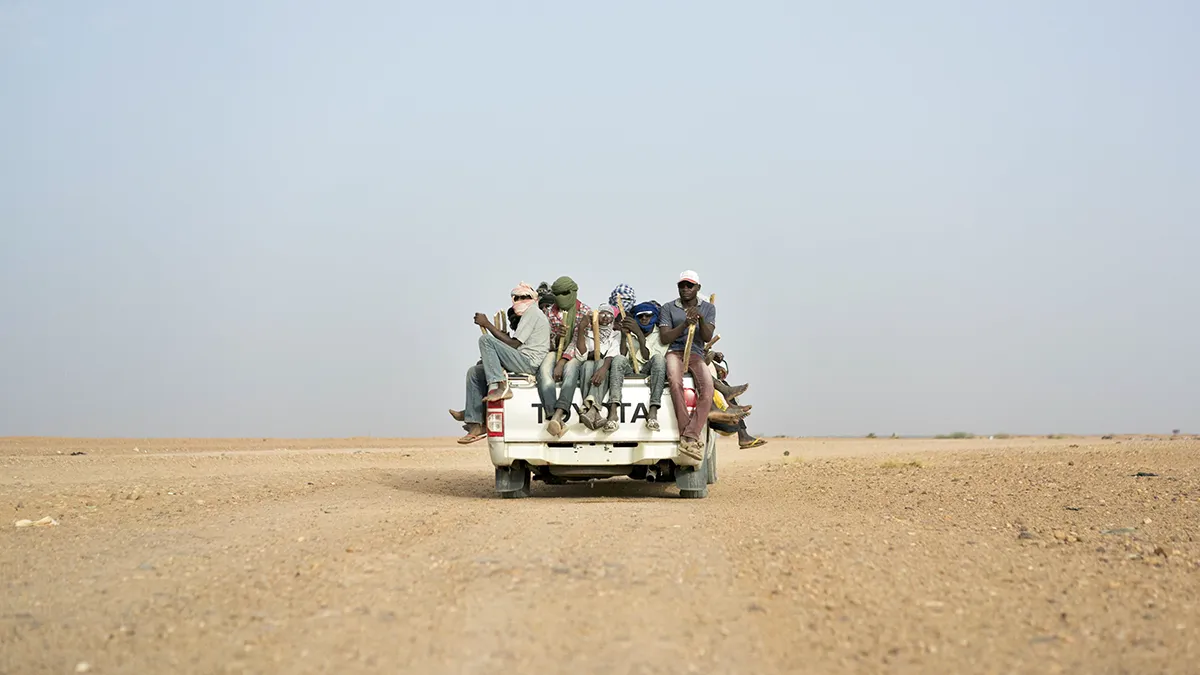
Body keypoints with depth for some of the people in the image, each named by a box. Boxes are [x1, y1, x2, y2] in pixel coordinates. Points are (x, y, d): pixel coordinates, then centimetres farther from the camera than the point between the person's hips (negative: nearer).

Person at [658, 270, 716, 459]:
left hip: (696, 354, 2)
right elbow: (664, 338, 1)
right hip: (674, 352, -2)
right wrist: (684, 324, -13)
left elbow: (707, 337, 3)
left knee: (708, 389, -29)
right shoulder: (668, 308, 11)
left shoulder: (708, 308, 15)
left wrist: (700, 319, -16)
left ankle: (690, 437, -33)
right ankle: (686, 433, -35)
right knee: (675, 382, -36)